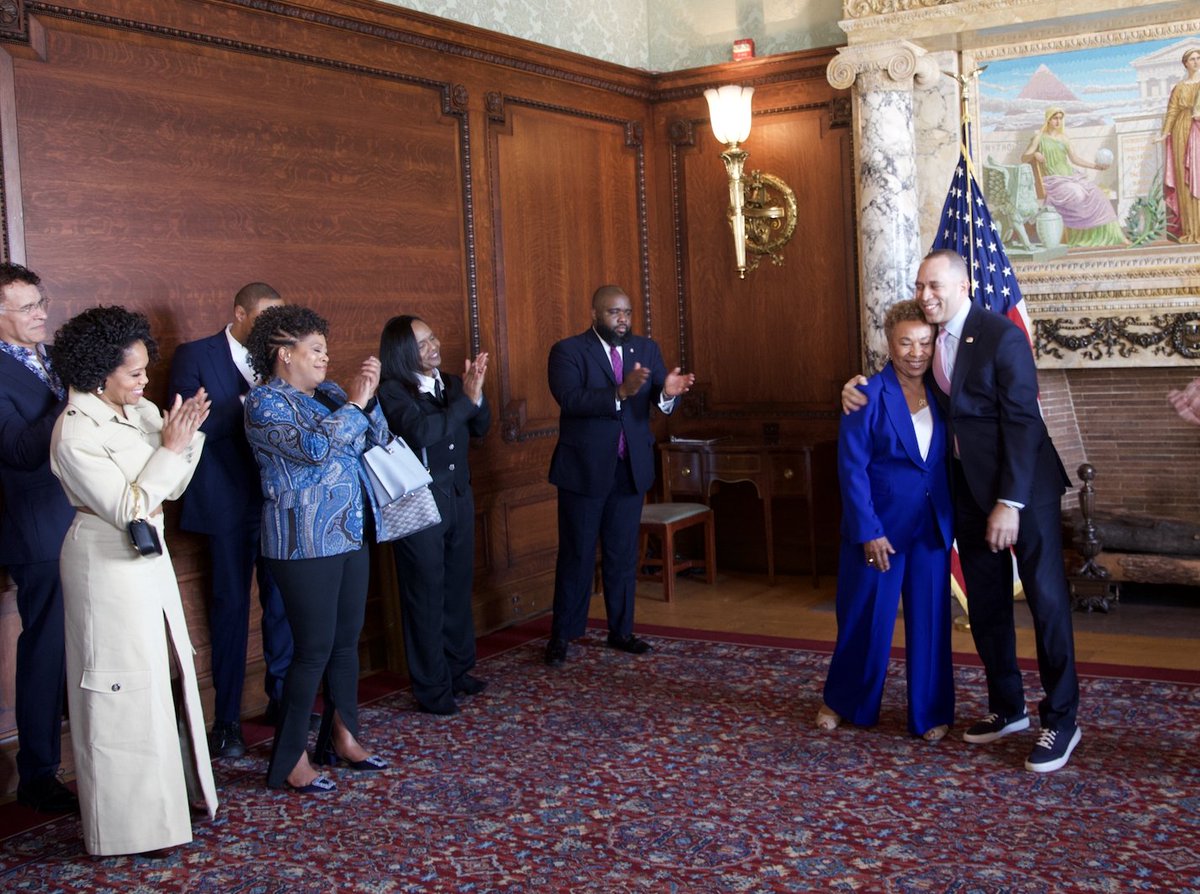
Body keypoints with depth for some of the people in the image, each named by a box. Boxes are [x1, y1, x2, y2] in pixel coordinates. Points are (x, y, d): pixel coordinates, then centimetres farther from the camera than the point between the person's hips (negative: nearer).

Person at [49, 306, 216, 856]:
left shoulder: (140, 411, 2)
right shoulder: (75, 433, -19)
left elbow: (171, 488, 7)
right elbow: (128, 509, -19)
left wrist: (187, 435, -8)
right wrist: (169, 448, -18)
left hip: (149, 556, 8)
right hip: (109, 564, -7)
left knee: (163, 674, 17)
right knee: (123, 690, 2)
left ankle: (172, 785, 33)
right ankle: (129, 821, 15)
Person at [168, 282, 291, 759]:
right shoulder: (195, 356, -4)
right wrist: (250, 402, -20)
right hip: (230, 501, -4)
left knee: (282, 598, 9)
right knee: (231, 606, 4)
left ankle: (281, 696, 26)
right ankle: (226, 719, 13)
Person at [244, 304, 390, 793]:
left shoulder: (328, 393, 11)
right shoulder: (264, 403, -10)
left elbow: (376, 439, 9)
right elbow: (315, 448, -24)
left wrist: (368, 397, -7)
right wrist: (354, 403, -15)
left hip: (349, 536, 7)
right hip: (304, 545, -7)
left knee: (347, 641, 13)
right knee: (313, 649, -3)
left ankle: (342, 738, 28)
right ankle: (290, 761, 10)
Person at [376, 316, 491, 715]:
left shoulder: (451, 382, 6)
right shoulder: (392, 392, -13)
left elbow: (479, 427, 4)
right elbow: (421, 431, -28)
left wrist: (475, 394, -14)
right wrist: (466, 399, -27)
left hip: (459, 498, 6)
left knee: (458, 588, 15)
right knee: (426, 595, 3)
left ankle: (458, 669, 31)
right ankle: (432, 687, 14)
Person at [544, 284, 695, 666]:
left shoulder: (646, 349, 5)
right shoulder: (568, 351, -9)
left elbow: (660, 399, -6)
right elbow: (570, 399, -24)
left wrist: (668, 392, -30)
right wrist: (620, 393, -36)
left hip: (631, 468, 4)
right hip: (585, 469, -4)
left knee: (623, 554, 13)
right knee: (576, 555, 5)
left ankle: (621, 630, 24)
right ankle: (561, 634, 16)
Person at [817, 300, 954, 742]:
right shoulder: (868, 396, -11)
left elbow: (949, 459, 5)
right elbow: (852, 469, -12)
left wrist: (954, 520, -3)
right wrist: (868, 531, -15)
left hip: (931, 527, 4)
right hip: (881, 526, -4)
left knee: (930, 621, 8)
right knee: (866, 619, 8)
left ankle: (930, 713, 21)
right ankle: (842, 702, 29)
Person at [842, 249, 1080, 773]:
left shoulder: (1002, 337, -15)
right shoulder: (928, 340, 5)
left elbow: (1022, 422, -19)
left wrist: (1009, 503, -22)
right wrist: (856, 387, -3)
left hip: (1023, 485, -7)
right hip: (968, 488, 7)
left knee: (1046, 598, 0)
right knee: (985, 603, 12)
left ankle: (1061, 719, 9)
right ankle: (1007, 708, 26)